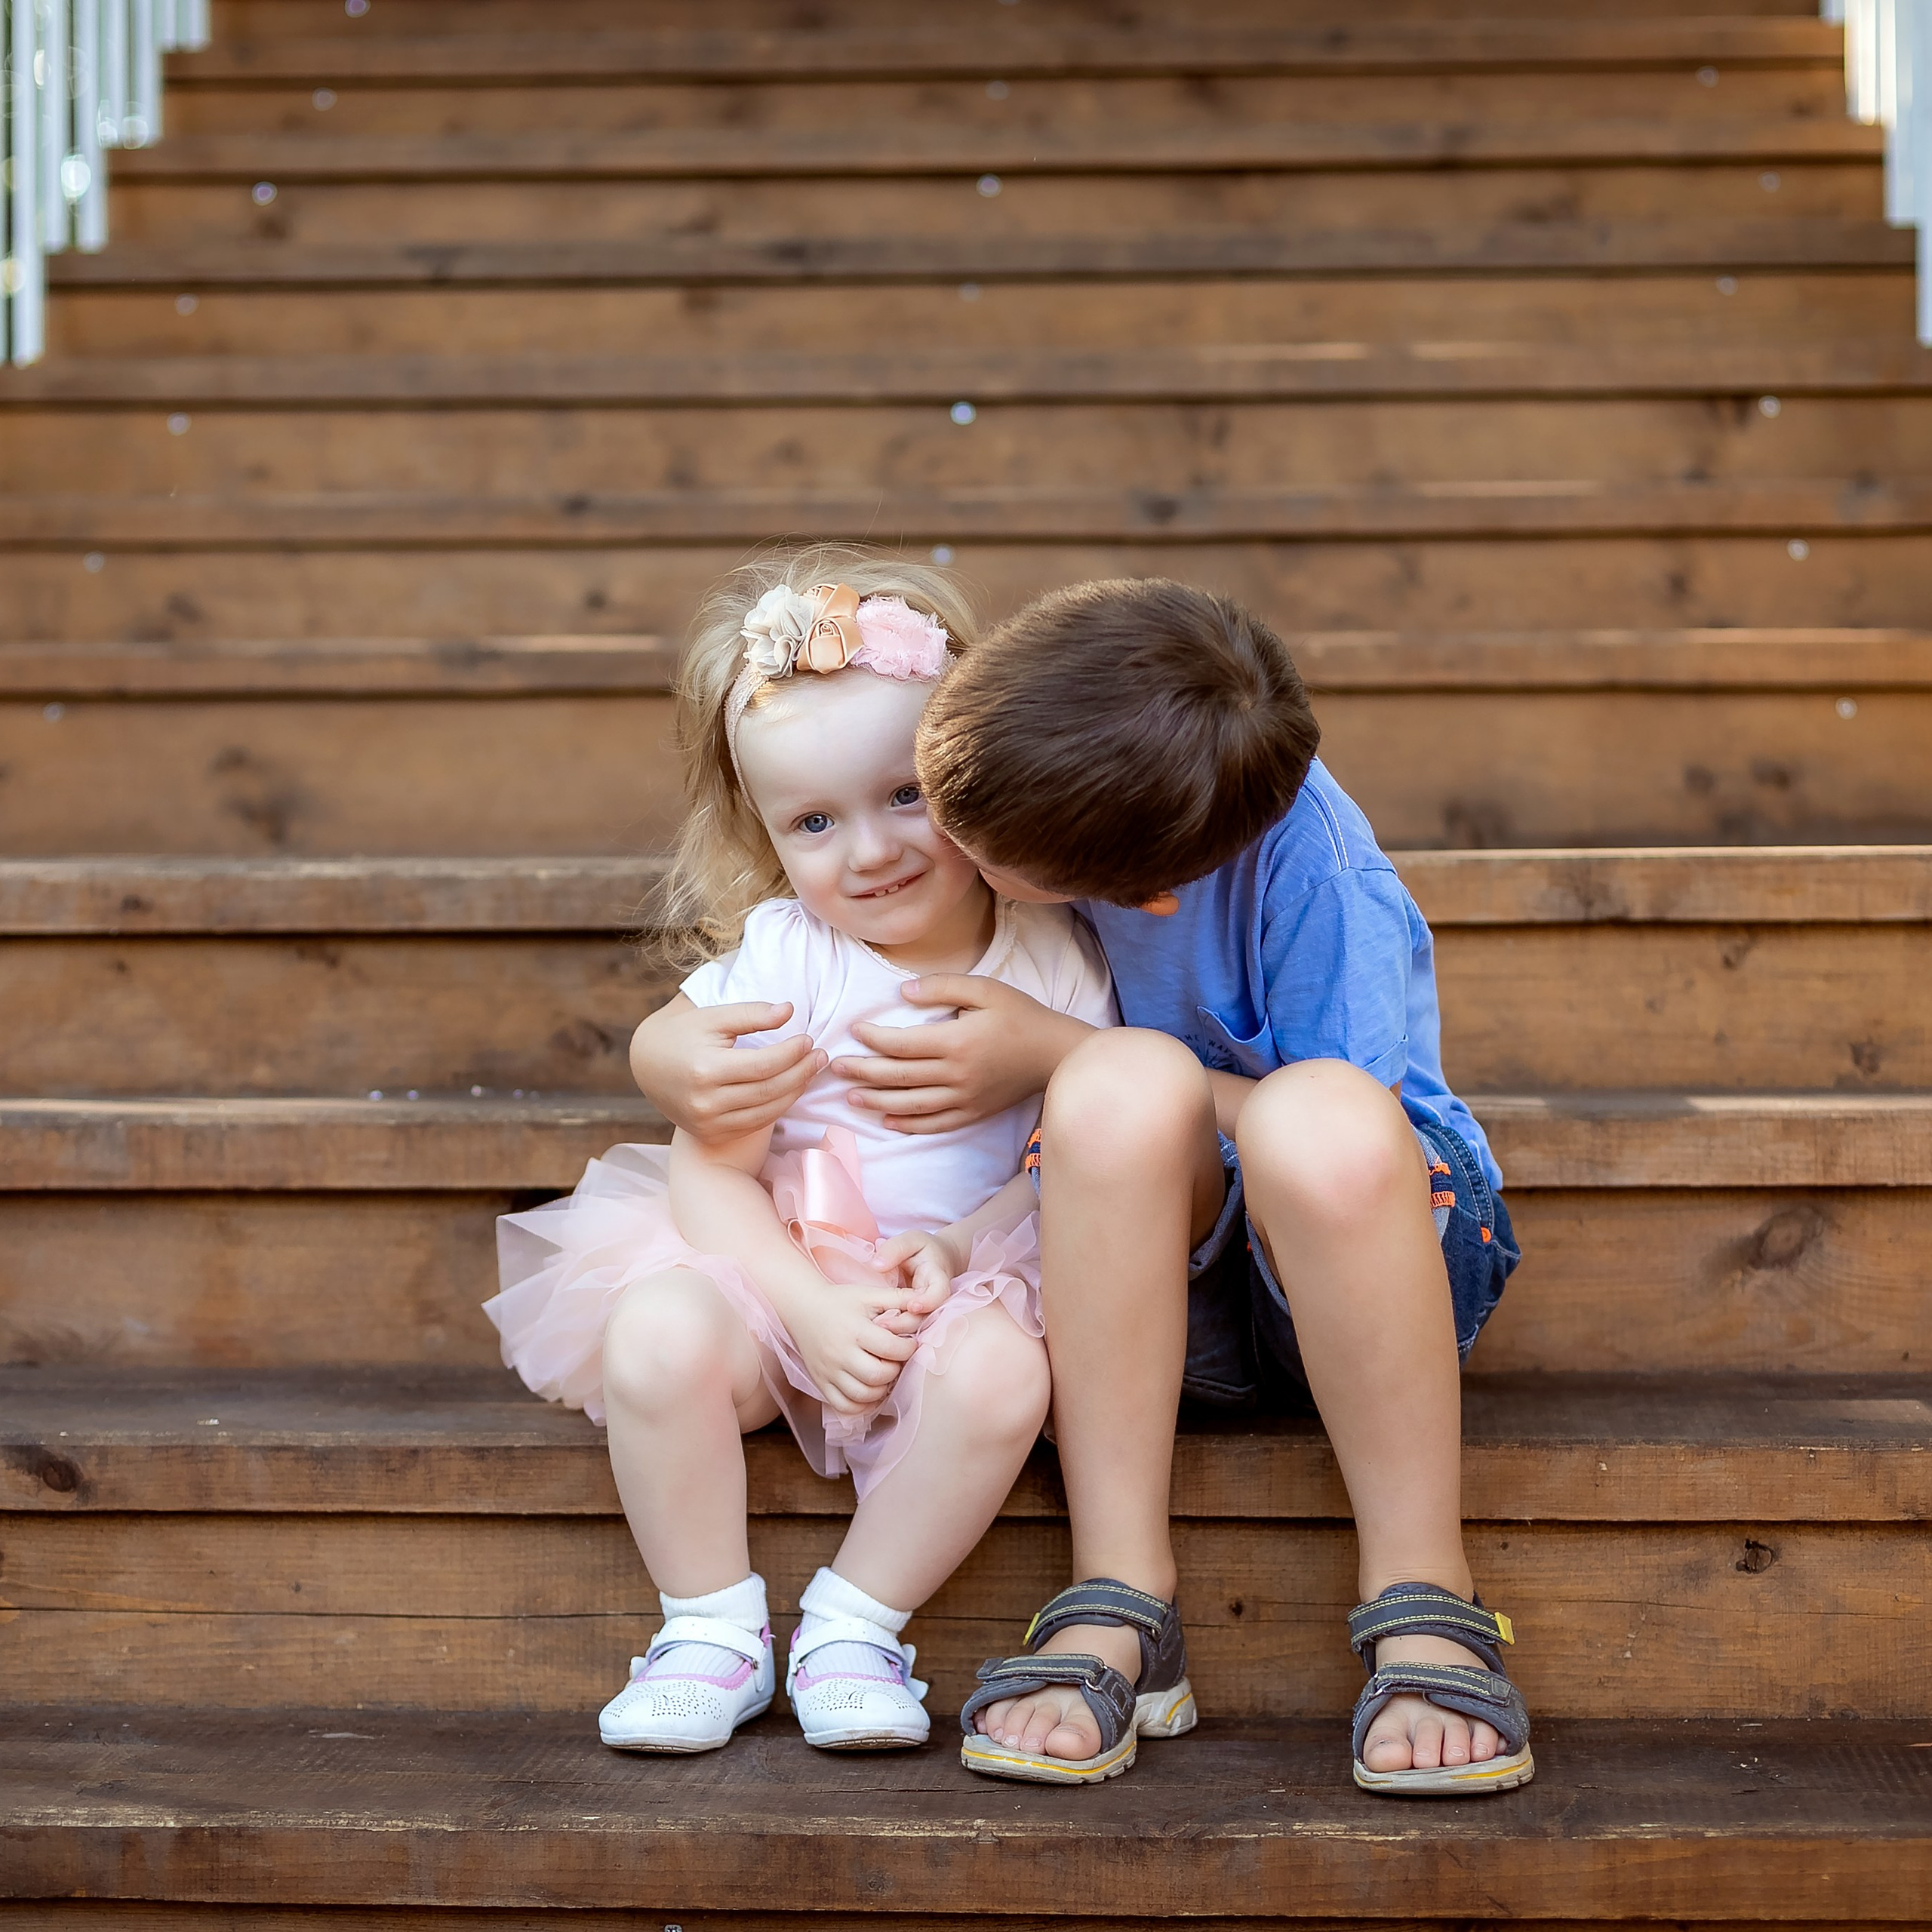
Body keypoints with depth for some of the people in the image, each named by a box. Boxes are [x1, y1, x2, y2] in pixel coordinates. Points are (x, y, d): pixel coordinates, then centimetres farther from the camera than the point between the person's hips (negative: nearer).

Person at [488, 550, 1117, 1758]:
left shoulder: (1053, 958, -1)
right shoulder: (779, 962, -6)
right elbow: (712, 1170, -7)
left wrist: (957, 1249, -19)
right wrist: (815, 1308, -22)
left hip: (965, 1276, 0)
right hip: (770, 1268, 0)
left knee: (1001, 1374, -34)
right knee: (656, 1340, -31)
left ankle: (854, 1629, -11)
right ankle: (713, 1629, -8)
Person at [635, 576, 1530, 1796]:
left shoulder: (1304, 860, -22)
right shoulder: (1017, 803, -9)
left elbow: (1343, 1139, -19)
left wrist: (1052, 1055, -25)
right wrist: (679, 1064, -24)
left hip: (1349, 1261, -2)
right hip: (1141, 1274, 3)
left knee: (1320, 1123, -39)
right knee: (1126, 1084, -33)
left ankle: (1426, 1610, -23)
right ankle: (1120, 1603, -25)